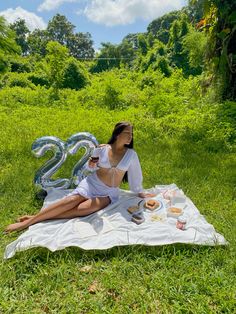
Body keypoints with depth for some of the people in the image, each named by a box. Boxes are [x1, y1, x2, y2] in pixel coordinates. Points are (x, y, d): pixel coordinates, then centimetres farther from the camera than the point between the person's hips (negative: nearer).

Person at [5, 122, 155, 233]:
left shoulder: (131, 154, -4)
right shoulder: (101, 149, -3)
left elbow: (135, 175, 8)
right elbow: (92, 168, 10)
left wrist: (140, 192, 16)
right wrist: (91, 165, -13)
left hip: (110, 193, 0)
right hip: (92, 183, 1)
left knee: (85, 208, -28)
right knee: (72, 200, -28)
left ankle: (39, 218, -24)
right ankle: (31, 220, -21)